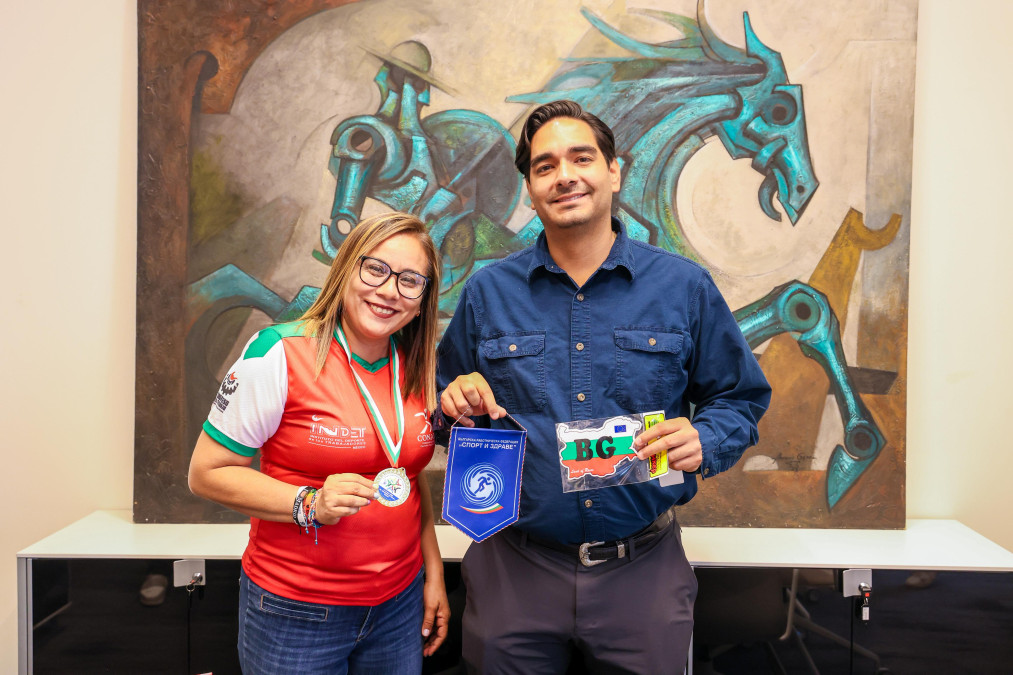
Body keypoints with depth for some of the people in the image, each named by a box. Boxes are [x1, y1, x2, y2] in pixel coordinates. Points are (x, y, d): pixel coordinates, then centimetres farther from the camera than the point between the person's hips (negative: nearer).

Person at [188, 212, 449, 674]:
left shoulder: (416, 370, 2)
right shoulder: (279, 354, -14)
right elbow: (206, 474, -11)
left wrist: (434, 574, 11)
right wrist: (309, 505, -23)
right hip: (295, 614, -4)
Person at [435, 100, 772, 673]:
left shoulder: (685, 287, -1)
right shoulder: (487, 293, 2)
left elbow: (740, 399, 5)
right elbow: (448, 406, 12)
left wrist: (704, 441, -15)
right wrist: (457, 406, -10)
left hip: (643, 571, 0)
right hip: (516, 571, 1)